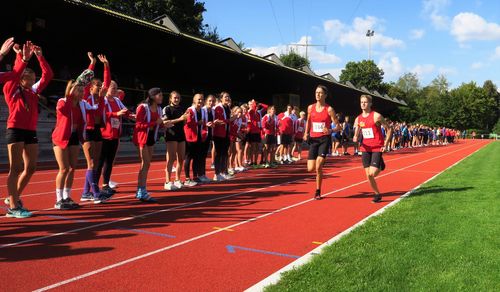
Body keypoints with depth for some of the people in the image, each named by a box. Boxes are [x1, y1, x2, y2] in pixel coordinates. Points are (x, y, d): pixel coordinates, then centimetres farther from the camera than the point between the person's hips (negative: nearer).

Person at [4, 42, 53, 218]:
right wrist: (23, 58, -22)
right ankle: (13, 207, -1)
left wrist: (39, 56, 4)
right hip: (15, 131, -6)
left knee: (30, 168, 8)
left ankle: (13, 198, 26)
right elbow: (15, 74, -16)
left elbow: (48, 75, 11)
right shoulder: (11, 90, 2)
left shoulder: (34, 92, 15)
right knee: (16, 169, -5)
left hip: (31, 132, 6)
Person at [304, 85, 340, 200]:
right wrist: (306, 133, 8)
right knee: (311, 169, -4)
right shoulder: (310, 108, 6)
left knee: (318, 167, -15)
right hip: (313, 139, 4)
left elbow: (338, 126, -5)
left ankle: (318, 192, 4)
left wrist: (330, 130, -25)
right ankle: (321, 162, 35)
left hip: (324, 139, -3)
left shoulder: (329, 109, -6)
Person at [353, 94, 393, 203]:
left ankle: (381, 166, 20)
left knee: (372, 173, -14)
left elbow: (389, 129, -4)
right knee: (368, 175, 2)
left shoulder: (376, 116, -9)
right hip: (365, 149, 5)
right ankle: (377, 194, 21)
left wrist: (385, 145, -8)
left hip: (377, 148, -5)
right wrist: (355, 138, -11)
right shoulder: (358, 119, 6)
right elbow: (357, 134, 14)